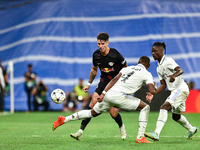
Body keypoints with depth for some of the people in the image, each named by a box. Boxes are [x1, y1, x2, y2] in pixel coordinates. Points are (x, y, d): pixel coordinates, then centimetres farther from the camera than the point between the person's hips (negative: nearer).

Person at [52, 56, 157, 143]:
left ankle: (64, 120, 26)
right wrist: (154, 86, 20)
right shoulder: (147, 74, 7)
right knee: (145, 107, 6)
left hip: (108, 93, 6)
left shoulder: (128, 68, 21)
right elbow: (152, 91, -4)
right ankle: (140, 137, -1)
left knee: (93, 113, 26)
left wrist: (103, 93, 2)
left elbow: (115, 79, 8)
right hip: (119, 96, -6)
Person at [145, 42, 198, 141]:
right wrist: (153, 93, 3)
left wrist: (174, 75, -47)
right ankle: (192, 130, 47)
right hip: (174, 91, 10)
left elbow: (180, 70, -25)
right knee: (176, 116, 22)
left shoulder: (168, 61, -10)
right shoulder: (159, 68, 16)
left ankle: (156, 134, -37)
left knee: (164, 107, -25)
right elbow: (163, 85, 16)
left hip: (181, 88, -10)